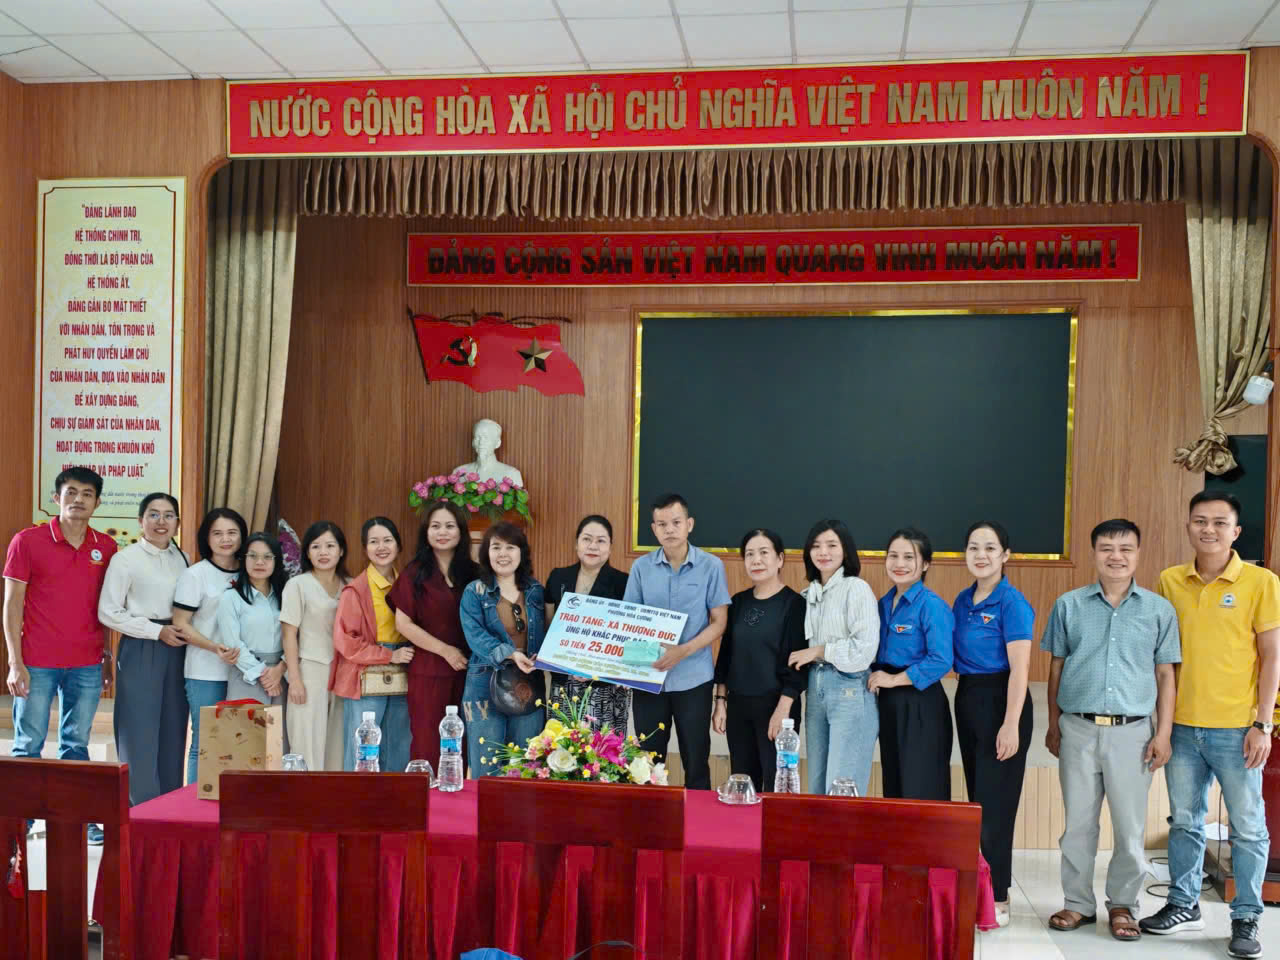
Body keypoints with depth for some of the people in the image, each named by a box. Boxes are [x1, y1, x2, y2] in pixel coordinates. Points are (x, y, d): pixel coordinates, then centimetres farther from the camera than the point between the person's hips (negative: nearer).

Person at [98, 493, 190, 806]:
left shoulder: (183, 559, 10)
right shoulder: (125, 559, -4)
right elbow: (108, 613, -9)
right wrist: (157, 631, -14)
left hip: (177, 651, 5)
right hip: (140, 651, -5)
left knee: (173, 731, 8)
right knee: (141, 732, -3)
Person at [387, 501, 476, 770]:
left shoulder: (473, 573, 8)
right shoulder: (415, 573, -1)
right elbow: (403, 623, -6)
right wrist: (445, 650, -9)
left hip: (466, 671, 3)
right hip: (428, 671, -3)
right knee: (428, 745, 0)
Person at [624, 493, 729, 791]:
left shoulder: (711, 566, -4)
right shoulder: (641, 567, 2)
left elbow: (719, 622, -4)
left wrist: (683, 651, -18)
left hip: (693, 678, -2)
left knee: (696, 762, 7)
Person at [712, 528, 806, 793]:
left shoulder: (794, 604, -6)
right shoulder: (738, 602, 8)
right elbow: (725, 654, 13)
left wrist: (783, 709, -16)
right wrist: (720, 701, 8)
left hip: (775, 704, -5)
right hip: (738, 705, 5)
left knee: (776, 785, -1)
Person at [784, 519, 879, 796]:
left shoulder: (856, 589, -7)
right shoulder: (809, 593, 12)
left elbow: (865, 648, -15)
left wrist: (818, 651, -9)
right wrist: (803, 656, 1)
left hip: (849, 689, -7)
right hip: (816, 687, 7)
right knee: (817, 785, 11)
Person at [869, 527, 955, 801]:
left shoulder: (932, 605, -14)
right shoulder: (883, 603, 9)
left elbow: (941, 661, -21)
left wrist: (893, 679, -16)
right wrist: (875, 678, -2)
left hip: (921, 706, -7)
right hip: (888, 705, 7)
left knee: (922, 793, 0)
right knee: (894, 789, 15)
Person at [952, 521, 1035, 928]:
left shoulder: (1011, 603, -12)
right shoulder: (962, 601, 10)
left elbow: (1019, 669, -17)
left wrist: (1011, 725, -22)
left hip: (999, 700, -7)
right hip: (967, 699, 7)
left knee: (995, 802, -3)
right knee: (976, 798, 13)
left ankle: (998, 898, 7)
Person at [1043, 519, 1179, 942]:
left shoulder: (1159, 609, 3)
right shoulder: (1069, 605, 4)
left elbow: (1165, 675, 6)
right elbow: (1057, 668, 10)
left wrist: (1163, 734, 0)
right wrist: (1053, 726, 8)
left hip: (1132, 732, 0)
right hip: (1079, 730, 1)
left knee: (1131, 827, 5)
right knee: (1078, 824, 9)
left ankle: (1122, 905, 22)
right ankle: (1078, 903, 22)